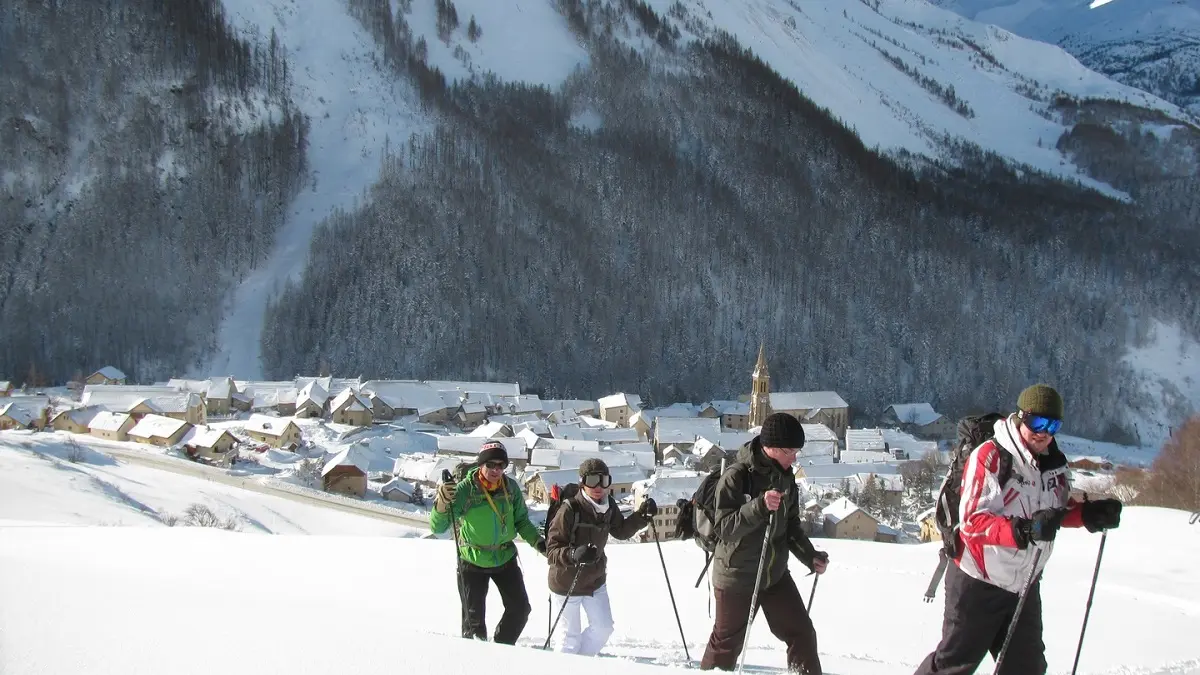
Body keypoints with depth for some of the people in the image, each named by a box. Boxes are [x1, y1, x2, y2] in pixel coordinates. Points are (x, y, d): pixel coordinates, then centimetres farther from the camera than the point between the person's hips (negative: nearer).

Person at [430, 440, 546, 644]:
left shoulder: (511, 488, -8)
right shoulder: (464, 490, -20)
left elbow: (521, 520, 8)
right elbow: (437, 527, -25)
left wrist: (537, 541, -6)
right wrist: (442, 503, -43)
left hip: (505, 557, 4)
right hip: (472, 561, -4)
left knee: (520, 609, 8)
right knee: (474, 618, 3)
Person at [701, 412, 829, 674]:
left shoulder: (785, 476, 1)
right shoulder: (737, 476, -20)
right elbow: (724, 527, -26)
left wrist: (810, 556, -3)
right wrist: (759, 506, -39)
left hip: (775, 573, 6)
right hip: (737, 576, -6)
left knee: (802, 633, 2)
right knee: (727, 644, 9)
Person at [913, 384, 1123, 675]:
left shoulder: (1054, 463, 1)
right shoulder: (989, 456, -21)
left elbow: (1059, 508, 15)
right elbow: (972, 520, -28)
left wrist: (1090, 514, -6)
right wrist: (1023, 530, -42)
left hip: (1025, 584, 7)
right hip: (979, 582, -7)